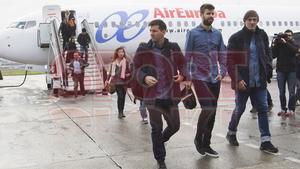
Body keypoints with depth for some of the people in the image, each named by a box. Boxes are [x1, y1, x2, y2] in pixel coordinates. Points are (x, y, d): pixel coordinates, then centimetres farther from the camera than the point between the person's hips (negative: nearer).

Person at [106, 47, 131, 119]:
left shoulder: (126, 61, 0)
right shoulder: (114, 62, 1)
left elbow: (129, 71, 7)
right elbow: (111, 72, 7)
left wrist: (128, 74, -14)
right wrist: (108, 80, 2)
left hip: (124, 81, 1)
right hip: (117, 81, -1)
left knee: (123, 97, 7)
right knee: (120, 96, -12)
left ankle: (121, 111, 21)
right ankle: (120, 112, -1)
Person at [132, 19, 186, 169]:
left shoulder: (174, 48, 2)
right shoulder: (143, 49, -2)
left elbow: (182, 64, 14)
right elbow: (136, 69, 2)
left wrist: (182, 75, -7)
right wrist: (144, 78, -18)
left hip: (171, 96, 2)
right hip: (152, 96, -2)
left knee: (175, 126, 12)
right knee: (156, 128, 6)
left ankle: (160, 141, 45)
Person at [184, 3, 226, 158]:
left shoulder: (217, 34, 10)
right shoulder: (193, 33, -2)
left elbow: (222, 55, 13)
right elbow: (187, 57, -3)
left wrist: (222, 72, 0)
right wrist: (188, 78, -7)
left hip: (215, 79, 5)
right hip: (200, 78, -5)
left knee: (212, 112, 8)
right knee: (207, 109, -14)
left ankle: (206, 144, 20)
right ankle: (198, 138, 10)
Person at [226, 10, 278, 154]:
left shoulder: (262, 36, 5)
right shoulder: (236, 38, -8)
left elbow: (267, 53, 16)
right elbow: (229, 61, -10)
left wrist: (267, 68, 0)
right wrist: (237, 79, -16)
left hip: (259, 81, 4)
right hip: (243, 81, -3)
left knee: (263, 109, 1)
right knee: (240, 109, 9)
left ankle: (265, 141, 6)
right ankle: (231, 133, 32)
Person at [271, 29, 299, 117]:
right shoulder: (279, 44, 7)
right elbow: (273, 55, -1)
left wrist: (286, 42, -21)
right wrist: (274, 45, -12)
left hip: (291, 70, -1)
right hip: (280, 70, 1)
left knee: (291, 91, -2)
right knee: (281, 92, 3)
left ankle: (291, 109, 2)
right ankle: (283, 109, 9)